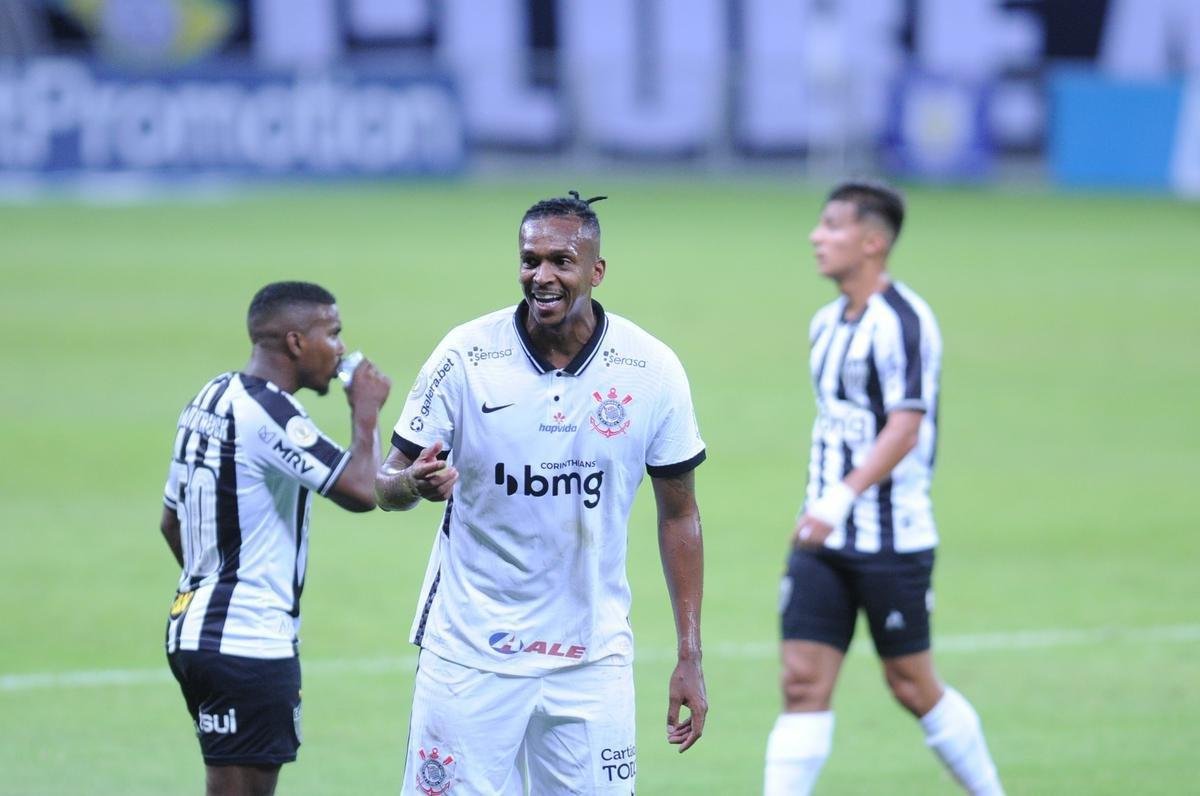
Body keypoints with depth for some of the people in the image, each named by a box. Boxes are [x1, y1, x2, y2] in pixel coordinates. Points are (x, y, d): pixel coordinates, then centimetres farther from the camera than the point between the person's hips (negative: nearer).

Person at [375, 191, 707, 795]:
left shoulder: (652, 371, -4)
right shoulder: (465, 356, -7)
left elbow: (678, 514, 5)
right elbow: (386, 484, -2)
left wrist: (689, 658, 2)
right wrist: (414, 483, -28)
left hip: (591, 654, 1)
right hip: (469, 649, -1)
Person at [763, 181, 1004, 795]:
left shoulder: (901, 322, -14)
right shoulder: (828, 323, 12)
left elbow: (905, 428, -21)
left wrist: (839, 500, -28)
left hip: (892, 539, -7)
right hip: (824, 537, 7)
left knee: (911, 685, 4)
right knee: (803, 681, -3)